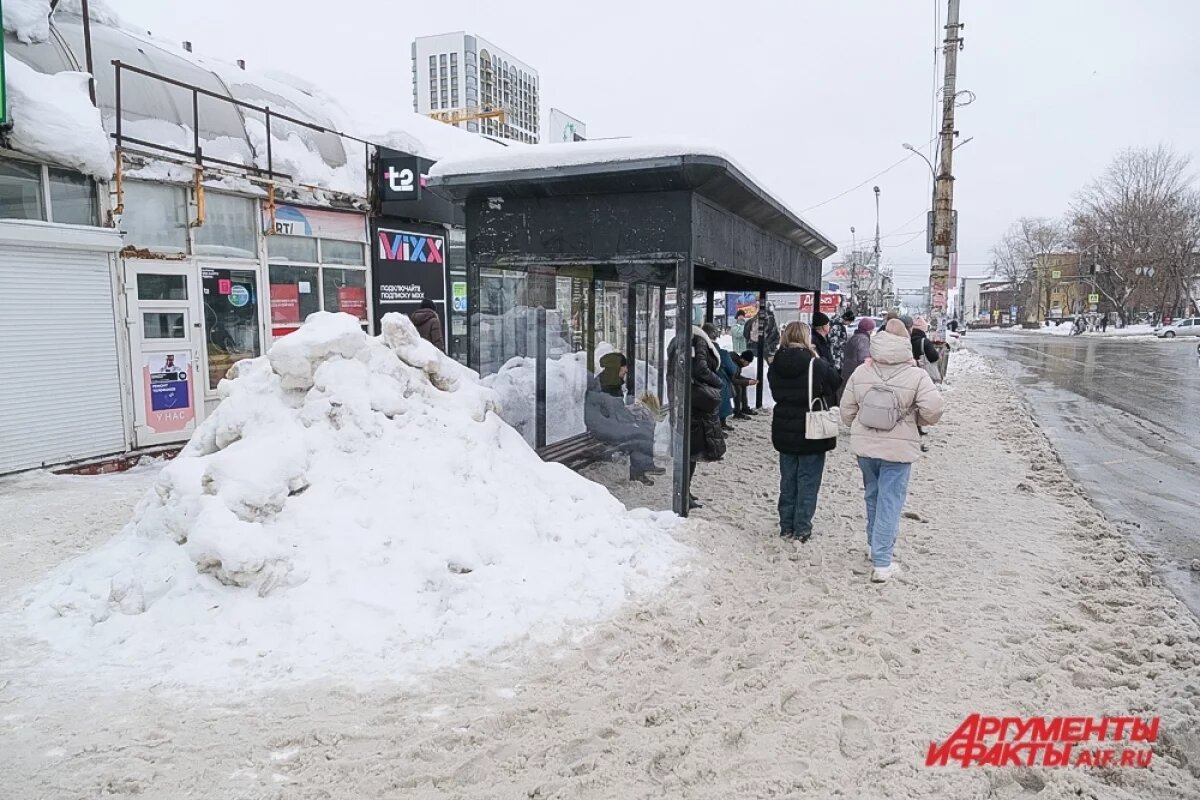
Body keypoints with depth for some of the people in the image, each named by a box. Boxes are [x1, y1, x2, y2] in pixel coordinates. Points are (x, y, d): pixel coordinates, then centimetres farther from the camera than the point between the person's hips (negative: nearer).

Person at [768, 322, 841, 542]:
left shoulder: (775, 366, -3)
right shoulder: (817, 365, -17)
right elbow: (837, 384, -1)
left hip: (784, 432, 4)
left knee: (788, 480, 15)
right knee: (808, 481, 6)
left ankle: (786, 526, 21)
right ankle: (802, 528, 10)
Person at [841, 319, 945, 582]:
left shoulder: (861, 373, -3)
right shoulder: (916, 376, -12)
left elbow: (847, 409, 3)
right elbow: (933, 410, -17)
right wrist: (916, 418, 5)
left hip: (864, 446, 4)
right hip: (898, 449, -3)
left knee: (873, 496, 21)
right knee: (890, 502, 2)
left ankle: (876, 547, 36)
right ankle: (882, 563, 3)